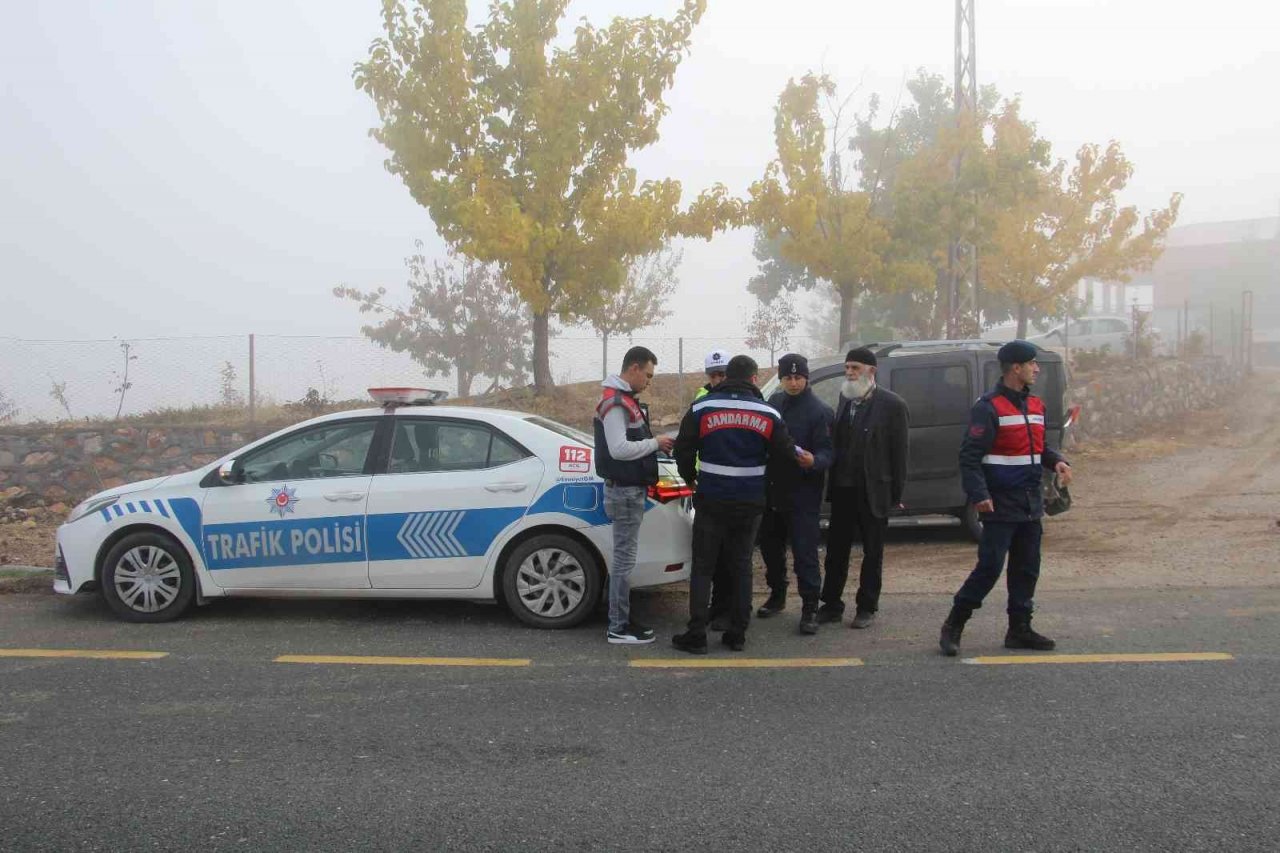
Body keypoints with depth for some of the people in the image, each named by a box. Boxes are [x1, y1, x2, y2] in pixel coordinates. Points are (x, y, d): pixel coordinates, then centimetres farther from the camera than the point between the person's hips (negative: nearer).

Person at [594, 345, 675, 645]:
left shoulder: (625, 399, 16)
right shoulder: (614, 402, -17)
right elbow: (618, 449, -25)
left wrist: (655, 444, 9)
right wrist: (655, 444, -16)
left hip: (630, 488, 11)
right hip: (624, 491, -11)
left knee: (624, 558, 15)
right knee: (624, 559, -5)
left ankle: (623, 620, 23)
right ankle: (618, 628, 1)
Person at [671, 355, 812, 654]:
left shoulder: (701, 408, -4)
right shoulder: (768, 414, 0)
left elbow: (683, 450, -2)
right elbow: (786, 452, 6)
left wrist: (690, 478, 16)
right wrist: (803, 458, 28)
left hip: (711, 501, -1)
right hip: (749, 503, 2)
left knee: (703, 567, 4)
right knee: (741, 567, 12)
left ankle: (696, 636, 2)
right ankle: (737, 635, 14)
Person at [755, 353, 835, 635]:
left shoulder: (820, 411, -11)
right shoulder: (774, 402, 9)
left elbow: (828, 453, -15)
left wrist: (813, 461, -37)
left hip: (803, 495, -7)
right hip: (773, 491, 7)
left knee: (804, 551, -5)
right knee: (770, 545, 17)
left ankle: (809, 608, 4)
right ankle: (777, 595, 35)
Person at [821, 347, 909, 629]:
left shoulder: (892, 405, -8)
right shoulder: (845, 398, 7)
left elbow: (899, 453, -8)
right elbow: (837, 441, 9)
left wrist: (896, 494, -8)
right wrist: (833, 481, 3)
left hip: (873, 491, -5)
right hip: (843, 489, 5)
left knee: (872, 552, 8)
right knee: (836, 549, 10)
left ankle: (866, 608, 18)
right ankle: (831, 605, 20)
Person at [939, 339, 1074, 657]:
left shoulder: (1035, 405, 13)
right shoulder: (988, 407, -12)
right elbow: (969, 455, -16)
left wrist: (1056, 461, 1)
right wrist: (978, 495, -25)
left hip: (1031, 505, 8)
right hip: (1001, 505, -8)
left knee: (1027, 569, 12)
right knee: (990, 567, -8)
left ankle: (1020, 630, 23)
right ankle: (953, 627, 4)